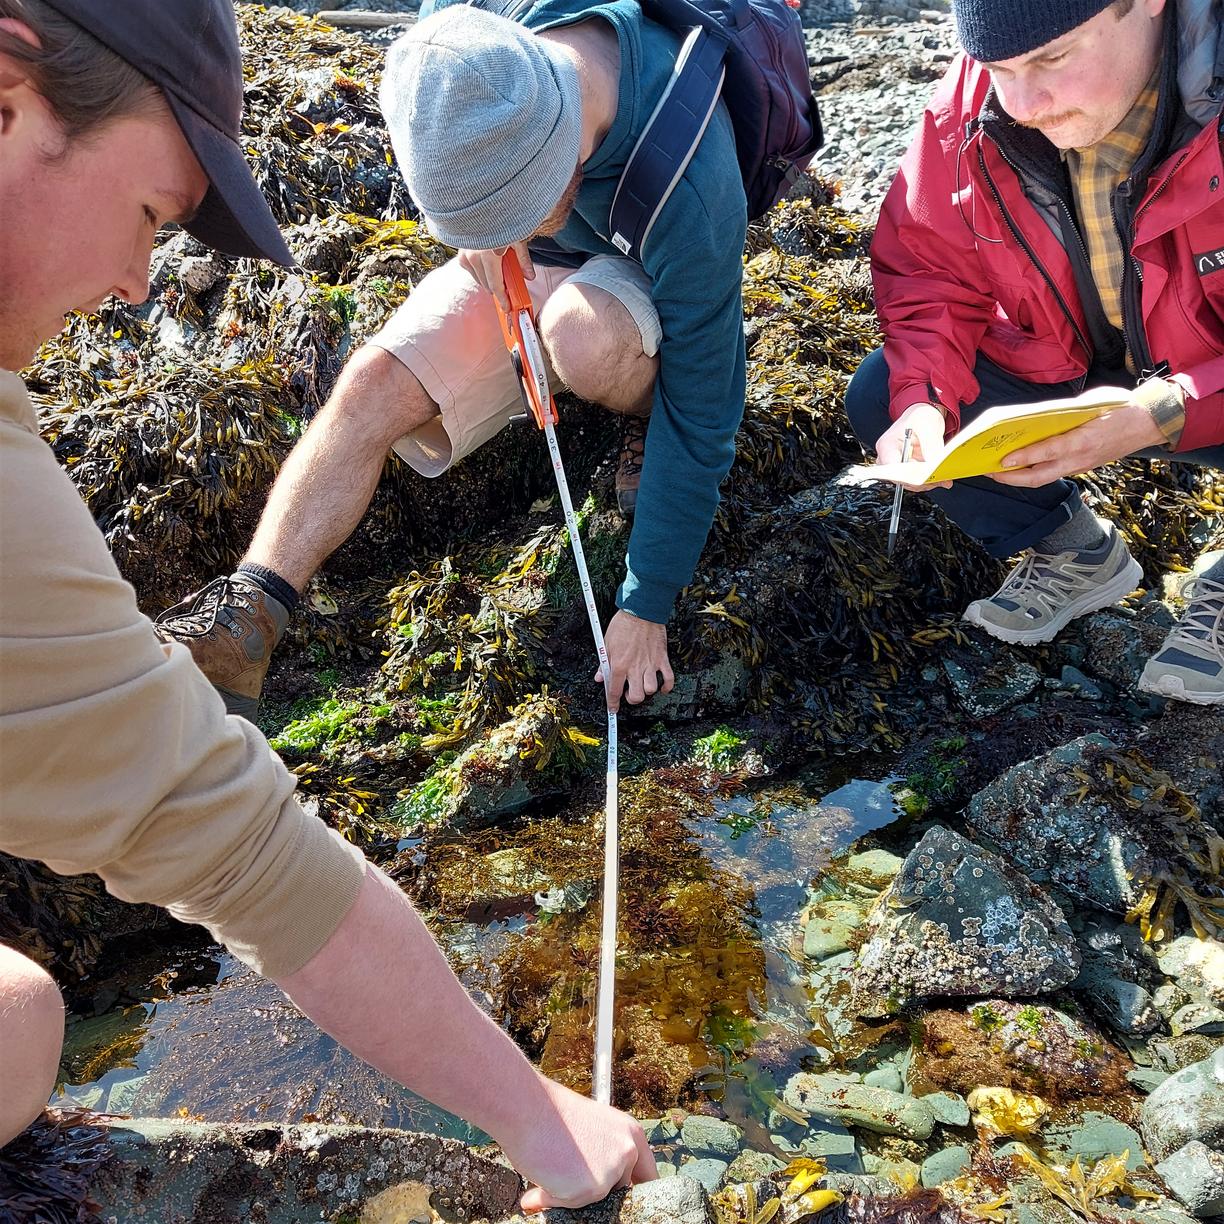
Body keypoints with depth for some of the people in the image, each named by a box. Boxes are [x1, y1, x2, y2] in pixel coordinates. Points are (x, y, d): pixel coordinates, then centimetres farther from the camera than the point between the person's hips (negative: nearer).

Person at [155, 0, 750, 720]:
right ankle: (244, 625, -18)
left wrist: (645, 609, -25)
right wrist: (482, 239, -16)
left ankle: (649, 420, -6)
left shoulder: (691, 187, -38)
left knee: (583, 336, -40)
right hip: (520, 277, 4)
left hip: (650, 278, -3)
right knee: (374, 382, -20)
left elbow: (703, 415, -30)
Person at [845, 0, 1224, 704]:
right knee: (877, 399, -12)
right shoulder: (971, 105, -15)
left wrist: (1164, 414, -42)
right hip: (1059, 375, 5)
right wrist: (920, 399, -25)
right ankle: (1077, 553, 10)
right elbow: (926, 268, -7)